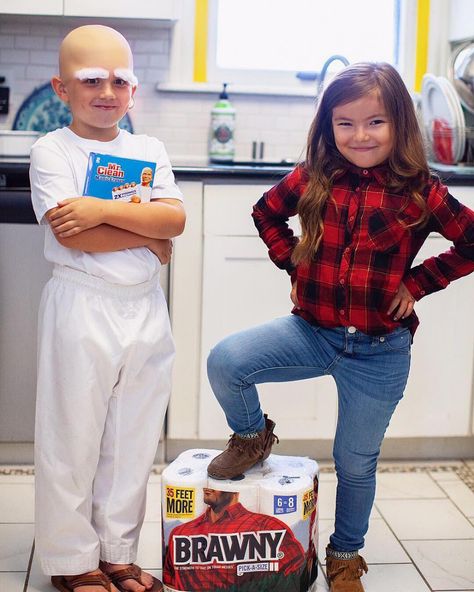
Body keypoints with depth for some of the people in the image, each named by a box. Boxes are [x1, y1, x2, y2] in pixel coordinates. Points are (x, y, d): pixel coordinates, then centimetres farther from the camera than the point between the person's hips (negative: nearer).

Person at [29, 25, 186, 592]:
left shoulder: (149, 150, 10)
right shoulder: (52, 150, -3)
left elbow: (175, 218, -5)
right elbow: (70, 232, -17)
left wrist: (102, 209, -17)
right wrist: (148, 236, -10)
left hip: (144, 309, 5)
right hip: (81, 307, -4)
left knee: (132, 438, 11)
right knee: (72, 438, 4)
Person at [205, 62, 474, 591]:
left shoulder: (419, 192, -10)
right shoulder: (313, 179, -3)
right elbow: (266, 213, 15)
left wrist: (417, 282, -7)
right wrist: (292, 265, 4)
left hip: (379, 352, -2)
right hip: (312, 331, 2)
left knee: (356, 463, 11)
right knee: (225, 360, -20)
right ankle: (252, 438, 12)